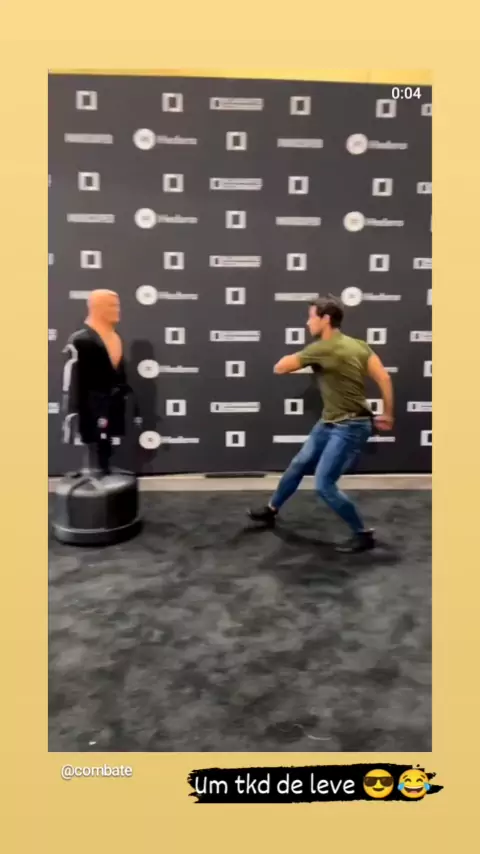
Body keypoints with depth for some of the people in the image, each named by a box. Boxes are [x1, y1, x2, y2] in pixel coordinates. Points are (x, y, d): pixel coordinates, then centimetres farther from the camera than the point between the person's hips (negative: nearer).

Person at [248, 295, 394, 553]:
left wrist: (297, 358, 11)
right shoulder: (359, 345, 3)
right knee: (298, 465, 18)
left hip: (350, 428, -10)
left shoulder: (321, 349, -20)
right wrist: (387, 415, 6)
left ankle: (364, 534, 8)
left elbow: (279, 368, -10)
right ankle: (272, 510, 38)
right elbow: (384, 378, -1)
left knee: (324, 485, -8)